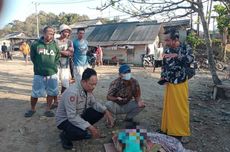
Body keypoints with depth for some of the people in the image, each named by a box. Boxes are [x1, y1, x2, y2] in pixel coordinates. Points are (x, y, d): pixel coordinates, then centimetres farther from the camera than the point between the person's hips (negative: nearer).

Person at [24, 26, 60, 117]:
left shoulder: (55, 45, -2)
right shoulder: (36, 44, -7)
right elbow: (32, 57, 6)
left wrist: (53, 66, 4)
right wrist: (39, 66, 10)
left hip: (52, 74, 2)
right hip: (39, 74, -2)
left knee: (51, 93, 9)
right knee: (35, 93, 7)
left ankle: (48, 110, 27)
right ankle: (32, 109, 31)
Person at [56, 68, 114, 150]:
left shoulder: (88, 89, -8)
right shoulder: (72, 92, -33)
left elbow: (94, 103, 3)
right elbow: (72, 117, -34)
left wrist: (106, 111, -13)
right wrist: (90, 127, -36)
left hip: (79, 116, 8)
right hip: (65, 120, -8)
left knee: (100, 112, -8)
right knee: (82, 133, -34)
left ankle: (83, 131, 12)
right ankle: (65, 135, 0)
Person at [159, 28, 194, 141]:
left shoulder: (185, 48, -8)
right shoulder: (167, 50, 4)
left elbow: (190, 59, -28)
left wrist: (176, 55, -39)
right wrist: (163, 78, -2)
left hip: (181, 85, -4)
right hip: (169, 84, 4)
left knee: (180, 108, 5)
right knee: (169, 107, 11)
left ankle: (180, 131, 20)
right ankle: (168, 129, 27)